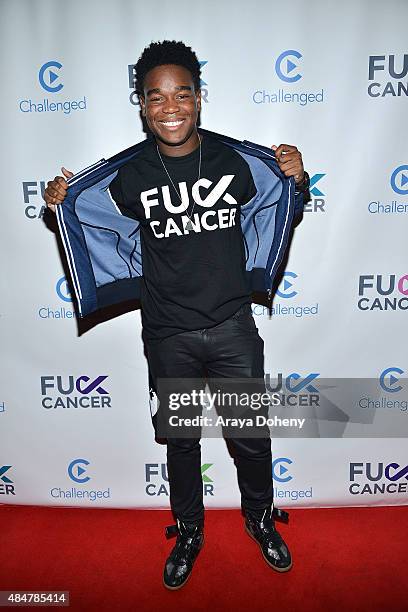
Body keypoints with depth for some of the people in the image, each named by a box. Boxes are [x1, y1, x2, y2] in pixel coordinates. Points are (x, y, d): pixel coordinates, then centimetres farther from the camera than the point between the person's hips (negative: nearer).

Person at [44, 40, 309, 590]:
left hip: (233, 327, 0)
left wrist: (297, 179, -8)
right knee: (181, 441, 17)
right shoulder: (131, 173, -5)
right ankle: (189, 531, 44)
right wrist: (61, 202, -6)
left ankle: (260, 519, 45)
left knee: (252, 437, 14)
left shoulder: (233, 159, -4)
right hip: (168, 336, 0)